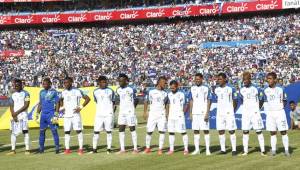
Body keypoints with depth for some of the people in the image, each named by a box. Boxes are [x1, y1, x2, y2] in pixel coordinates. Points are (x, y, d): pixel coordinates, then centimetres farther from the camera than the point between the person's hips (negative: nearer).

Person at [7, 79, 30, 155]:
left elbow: (26, 105, -9)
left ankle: (27, 149, -5)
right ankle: (13, 150, 10)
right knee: (13, 132, 5)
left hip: (23, 115, -5)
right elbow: (11, 106, 9)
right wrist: (13, 115, -7)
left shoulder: (25, 93, -2)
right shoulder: (13, 95, 14)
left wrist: (17, 112, -13)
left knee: (25, 131, -7)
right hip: (14, 116, 5)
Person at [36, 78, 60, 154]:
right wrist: (37, 114, 15)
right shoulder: (42, 92, 13)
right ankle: (41, 148, 14)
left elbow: (57, 103, -6)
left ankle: (57, 147, 0)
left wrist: (56, 114, -13)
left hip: (51, 113, -6)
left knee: (54, 131, -5)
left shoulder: (54, 92, -4)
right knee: (41, 131, 7)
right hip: (43, 114, 6)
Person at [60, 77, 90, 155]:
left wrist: (81, 107, -11)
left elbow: (87, 98, -6)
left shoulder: (77, 91, -8)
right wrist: (63, 107, 13)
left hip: (75, 114, -5)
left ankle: (81, 149, 0)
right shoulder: (63, 92, 9)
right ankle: (67, 149, 9)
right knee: (67, 132, 4)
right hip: (67, 115, 5)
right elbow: (61, 100, 30)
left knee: (78, 130, -4)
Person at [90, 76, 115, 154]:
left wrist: (111, 112, 0)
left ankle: (109, 149, 6)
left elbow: (113, 103, 6)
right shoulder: (95, 92, 7)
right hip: (99, 114, 2)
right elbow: (96, 102, 15)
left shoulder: (110, 91, 1)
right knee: (96, 131, 0)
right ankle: (94, 149, 5)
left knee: (109, 131, 1)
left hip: (108, 114, -2)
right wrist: (101, 109, 8)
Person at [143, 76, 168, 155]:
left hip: (162, 115, 2)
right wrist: (145, 112, -1)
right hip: (152, 114, -1)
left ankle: (160, 149, 0)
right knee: (149, 131, 2)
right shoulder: (151, 92, 3)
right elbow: (146, 102, 6)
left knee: (162, 131, -6)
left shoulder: (165, 94, 10)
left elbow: (166, 105, 14)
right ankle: (147, 148, 17)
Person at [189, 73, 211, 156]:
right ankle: (197, 149, 13)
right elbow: (191, 101, 14)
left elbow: (208, 101, -4)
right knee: (195, 130, 6)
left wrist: (207, 113, -12)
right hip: (195, 113, 4)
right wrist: (190, 113, 8)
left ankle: (208, 149, 2)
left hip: (203, 113, -4)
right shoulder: (192, 88, 11)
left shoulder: (206, 88, -1)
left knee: (206, 130, -3)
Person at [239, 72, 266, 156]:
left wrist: (257, 109, 3)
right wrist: (246, 107, 13)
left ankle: (262, 150, 0)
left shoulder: (256, 89, -5)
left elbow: (261, 100, 4)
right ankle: (245, 151, 8)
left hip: (255, 113, -3)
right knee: (245, 131, 3)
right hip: (245, 113, 3)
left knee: (259, 131, -3)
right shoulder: (242, 90, 6)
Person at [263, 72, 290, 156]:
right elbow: (265, 102, 10)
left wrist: (283, 103, -8)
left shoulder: (280, 90, 2)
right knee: (272, 132, 3)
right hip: (270, 113, 2)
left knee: (283, 131, -3)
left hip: (280, 112, -1)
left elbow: (284, 101, 9)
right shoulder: (266, 91, 6)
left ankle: (286, 150, 1)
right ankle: (273, 150, 8)